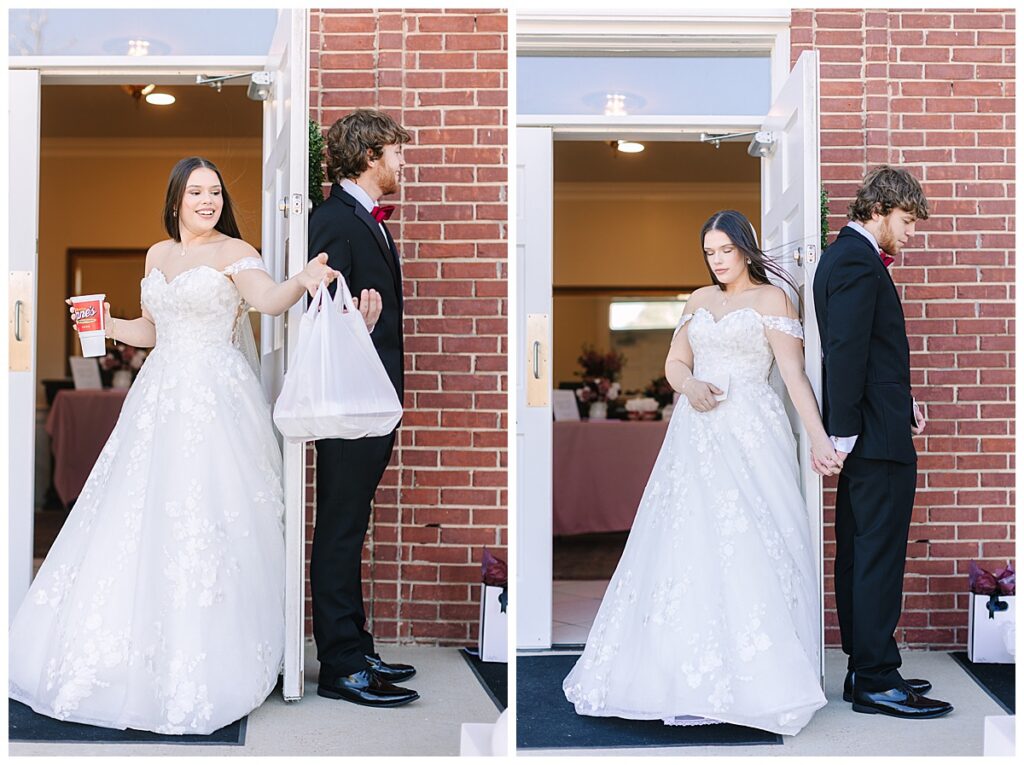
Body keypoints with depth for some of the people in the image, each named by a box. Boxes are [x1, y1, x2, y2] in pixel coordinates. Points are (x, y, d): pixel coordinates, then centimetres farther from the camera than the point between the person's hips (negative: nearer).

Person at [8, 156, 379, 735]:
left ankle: (208, 664, 2)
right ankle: (134, 653, 18)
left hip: (216, 401, -6)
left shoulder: (235, 252, -4)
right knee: (142, 520, 5)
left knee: (205, 521, -8)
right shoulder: (157, 255, 16)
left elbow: (267, 300, -24)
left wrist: (302, 282, -44)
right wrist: (107, 324, 10)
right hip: (160, 399, 6)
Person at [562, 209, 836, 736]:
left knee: (746, 549, -10)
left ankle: (750, 678, -4)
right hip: (696, 436, 5)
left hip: (750, 434, -5)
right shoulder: (699, 300, 18)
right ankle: (689, 677, 8)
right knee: (686, 548, 1)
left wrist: (819, 439, -19)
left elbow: (794, 374, -8)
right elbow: (674, 363, 17)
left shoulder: (771, 299, 1)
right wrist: (689, 385, -7)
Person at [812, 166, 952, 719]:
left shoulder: (844, 255, 18)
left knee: (859, 555, 13)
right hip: (877, 436, -11)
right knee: (880, 556, -5)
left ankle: (865, 671, 22)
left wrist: (901, 400, 10)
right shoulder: (859, 261, -14)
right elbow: (846, 351, -20)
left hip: (865, 434, 11)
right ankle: (876, 682, 3)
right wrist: (844, 432, -21)